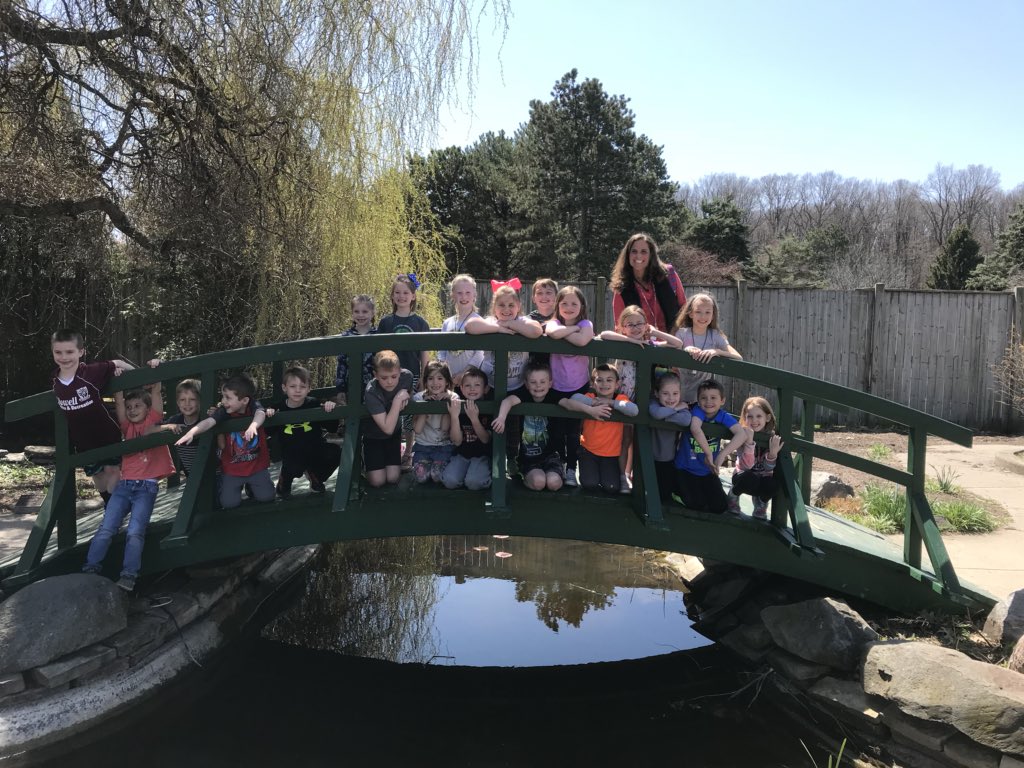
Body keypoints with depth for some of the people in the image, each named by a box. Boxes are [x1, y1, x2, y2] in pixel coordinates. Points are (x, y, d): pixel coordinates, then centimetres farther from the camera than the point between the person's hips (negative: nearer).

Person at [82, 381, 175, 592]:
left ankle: (128, 577, -18)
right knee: (106, 529, -7)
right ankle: (90, 570, -7)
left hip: (147, 487, -4)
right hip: (124, 485, 4)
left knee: (135, 532, -14)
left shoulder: (153, 421, 8)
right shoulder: (128, 427, 16)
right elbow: (118, 400, 10)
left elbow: (156, 390, 4)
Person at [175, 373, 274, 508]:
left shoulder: (254, 406, -14)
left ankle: (250, 485, 27)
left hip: (256, 465, -1)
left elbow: (260, 414, -35)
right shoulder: (224, 411, -11)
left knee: (266, 497, -6)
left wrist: (253, 425, -58)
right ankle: (240, 485, 27)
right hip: (231, 468, 1)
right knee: (229, 503, -6)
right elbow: (208, 422, -26)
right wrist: (191, 432, -45)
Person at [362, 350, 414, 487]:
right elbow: (387, 428, -35)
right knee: (377, 481, -9)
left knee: (393, 478, -5)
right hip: (373, 435, -3)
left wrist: (405, 400, -19)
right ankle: (365, 459, 21)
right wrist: (398, 399, -37)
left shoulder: (407, 376, -22)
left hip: (395, 432, 3)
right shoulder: (371, 393, -34)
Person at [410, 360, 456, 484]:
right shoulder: (419, 398, -4)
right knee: (421, 476, -22)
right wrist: (425, 404, -19)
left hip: (444, 445, -1)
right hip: (422, 445, 1)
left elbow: (445, 427, -16)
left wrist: (446, 402, -19)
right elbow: (417, 429, -14)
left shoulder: (452, 398, -6)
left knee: (437, 475, -25)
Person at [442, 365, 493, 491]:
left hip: (482, 454, -2)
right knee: (449, 480, -23)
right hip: (461, 453, 2)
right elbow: (457, 441, -10)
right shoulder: (457, 407, -4)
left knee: (474, 482, -28)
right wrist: (454, 416, -25)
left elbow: (486, 439, -14)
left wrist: (474, 418, -29)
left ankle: (485, 473, 3)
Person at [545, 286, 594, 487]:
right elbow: (553, 332, -30)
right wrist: (574, 328, -18)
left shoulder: (586, 324, -5)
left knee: (573, 430, 6)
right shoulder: (553, 322, -3)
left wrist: (562, 332, -17)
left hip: (579, 387, -1)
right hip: (556, 387, 1)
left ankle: (571, 469, 17)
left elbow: (582, 341, -30)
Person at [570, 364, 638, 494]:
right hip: (588, 450, 0)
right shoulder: (590, 397, -7)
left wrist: (611, 402, -28)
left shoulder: (620, 399, -7)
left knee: (611, 487, -8)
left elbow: (634, 410, -28)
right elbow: (575, 398, -27)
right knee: (589, 484, -10)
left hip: (611, 453, 0)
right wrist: (595, 403, -32)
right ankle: (588, 470, 24)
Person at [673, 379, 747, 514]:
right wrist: (708, 453, -38)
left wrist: (722, 454, -39)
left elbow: (742, 434, -28)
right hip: (685, 469, -4)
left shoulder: (724, 416, -11)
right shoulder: (698, 411, -19)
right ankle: (679, 490, 17)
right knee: (697, 505, -14)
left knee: (720, 507, 0)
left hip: (707, 471, 4)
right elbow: (695, 429, -41)